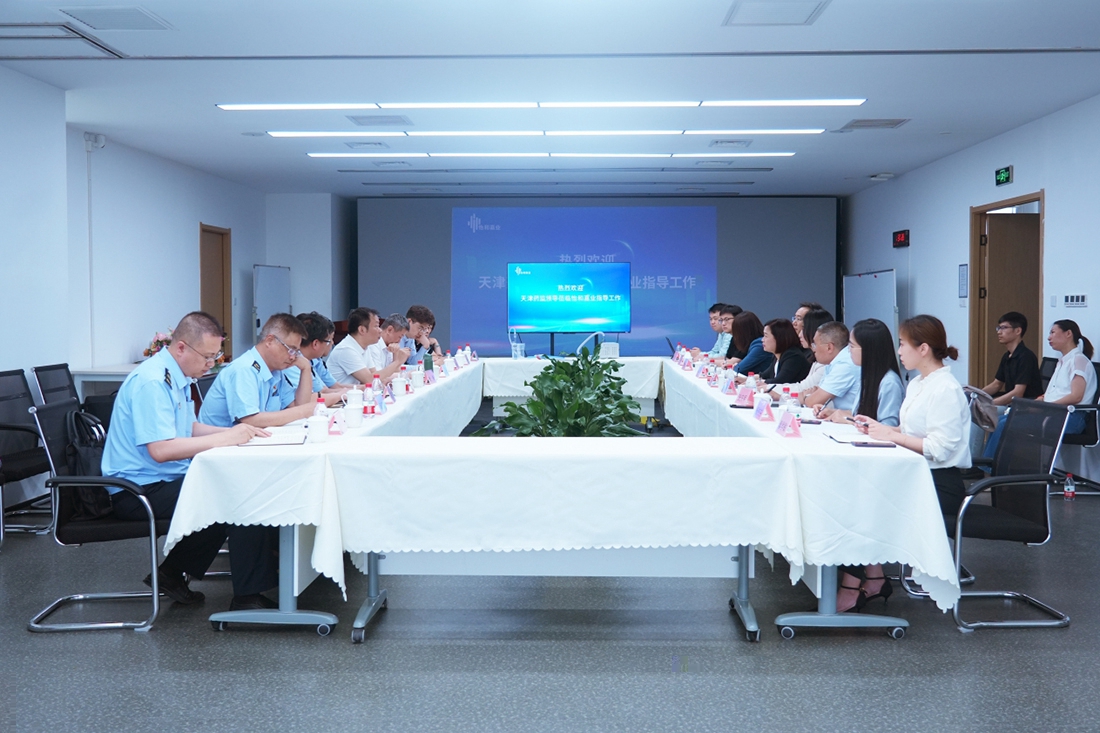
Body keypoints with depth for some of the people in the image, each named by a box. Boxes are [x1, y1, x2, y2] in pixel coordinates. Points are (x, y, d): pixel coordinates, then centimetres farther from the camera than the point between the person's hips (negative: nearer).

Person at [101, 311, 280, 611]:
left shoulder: (178, 376, 11)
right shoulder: (152, 382, -21)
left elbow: (188, 429, 19)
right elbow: (160, 450, -28)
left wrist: (232, 431, 2)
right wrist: (225, 439, -23)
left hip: (165, 480, 10)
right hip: (141, 489, -10)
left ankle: (172, 573, 14)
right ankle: (247, 597, -10)